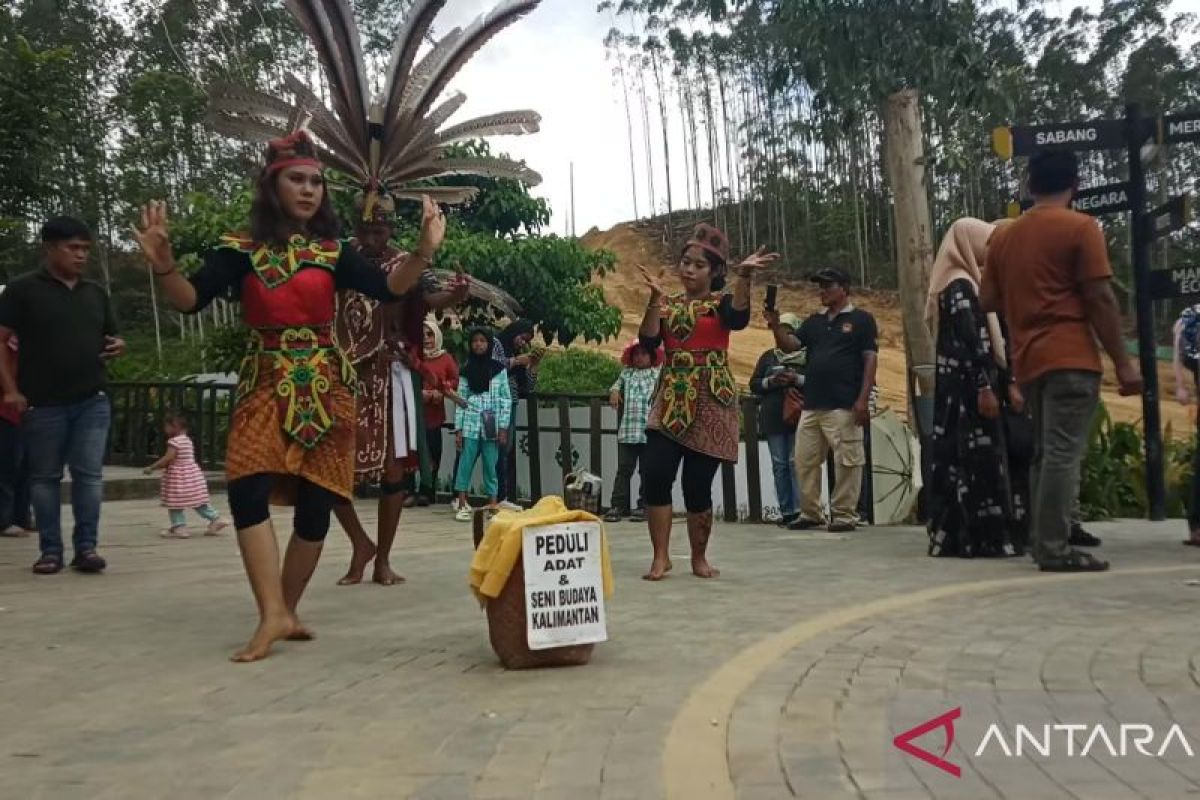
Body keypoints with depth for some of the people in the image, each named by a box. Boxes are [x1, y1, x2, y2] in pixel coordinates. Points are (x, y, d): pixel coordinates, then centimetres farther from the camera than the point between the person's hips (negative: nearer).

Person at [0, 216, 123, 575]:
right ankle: (50, 550, 13)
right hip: (42, 404, -3)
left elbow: (108, 338, 24)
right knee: (45, 477, 6)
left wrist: (117, 348, -1)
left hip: (92, 401, 3)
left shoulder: (96, 293, 13)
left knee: (89, 474, -1)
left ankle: (86, 547, 5)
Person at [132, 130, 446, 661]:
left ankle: (286, 612, 17)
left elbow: (388, 289, -4)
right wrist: (162, 264, -26)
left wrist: (423, 253, -21)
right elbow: (190, 301, -7)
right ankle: (272, 617, -17)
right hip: (264, 385, -1)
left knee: (315, 502, 1)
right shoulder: (240, 250, 2)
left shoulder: (332, 252, 6)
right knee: (247, 491, -20)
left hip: (325, 387, 1)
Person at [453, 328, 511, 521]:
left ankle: (493, 505, 6)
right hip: (470, 425, 1)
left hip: (492, 426, -1)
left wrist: (503, 428, -4)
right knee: (465, 464, -2)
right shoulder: (466, 370, 7)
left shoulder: (499, 369, 4)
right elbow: (461, 401, 6)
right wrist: (458, 430, 0)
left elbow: (506, 400, 3)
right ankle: (462, 505, 2)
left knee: (491, 466, 2)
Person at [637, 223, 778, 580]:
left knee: (698, 484, -2)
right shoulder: (666, 305, 12)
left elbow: (738, 319, -22)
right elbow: (649, 342, -5)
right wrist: (656, 297, -14)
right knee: (654, 475, -11)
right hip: (670, 400, 3)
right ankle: (661, 557, 2)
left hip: (711, 402, -2)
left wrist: (744, 275, -36)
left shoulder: (722, 302, 3)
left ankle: (699, 558, 16)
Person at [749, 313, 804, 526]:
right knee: (779, 465, 1)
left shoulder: (807, 355, 6)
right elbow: (754, 384, 13)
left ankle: (800, 510, -9)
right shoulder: (768, 356, 17)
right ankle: (786, 511, 4)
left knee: (796, 462, -10)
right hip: (773, 418, 4)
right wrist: (770, 382, -6)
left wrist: (796, 379, -16)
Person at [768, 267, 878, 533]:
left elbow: (870, 360, -4)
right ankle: (810, 513, 17)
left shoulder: (861, 319, 2)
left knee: (846, 463, -4)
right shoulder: (813, 322, 18)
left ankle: (844, 515, 5)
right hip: (811, 406, 6)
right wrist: (775, 325, -9)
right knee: (804, 462, 8)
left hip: (844, 407, -6)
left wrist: (863, 399, -13)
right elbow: (789, 346, 11)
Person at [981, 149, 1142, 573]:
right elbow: (1100, 299, -9)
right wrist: (1122, 361, -6)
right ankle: (1054, 549, -9)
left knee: (1044, 453, 13)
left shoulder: (1003, 236, 13)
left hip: (1029, 361, 6)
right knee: (1063, 453, -7)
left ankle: (1041, 542, 14)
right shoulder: (1081, 227, -4)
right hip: (1071, 357, -6)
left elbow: (988, 301, 13)